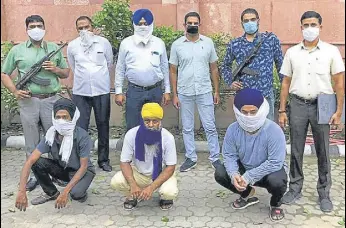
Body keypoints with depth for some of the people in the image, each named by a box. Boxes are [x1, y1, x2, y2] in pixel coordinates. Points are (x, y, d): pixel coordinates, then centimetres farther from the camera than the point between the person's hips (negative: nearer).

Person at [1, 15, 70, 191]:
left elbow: (66, 73, 15)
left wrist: (56, 69, -7)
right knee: (31, 142, 8)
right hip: (28, 101, 0)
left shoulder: (54, 48, 10)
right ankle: (33, 176, 21)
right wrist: (15, 91, -5)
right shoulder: (17, 50, 7)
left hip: (51, 100, 1)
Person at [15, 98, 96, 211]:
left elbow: (83, 166, -24)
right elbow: (30, 161, -21)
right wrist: (21, 191, -31)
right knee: (37, 162, -20)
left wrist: (65, 192, -31)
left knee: (75, 193, -35)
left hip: (82, 170, -4)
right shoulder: (51, 136, -17)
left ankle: (81, 192, 3)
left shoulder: (82, 136, -28)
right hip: (63, 168, 5)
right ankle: (52, 193, 3)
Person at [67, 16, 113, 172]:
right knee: (80, 127, -1)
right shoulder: (72, 46, 3)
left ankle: (103, 160, 21)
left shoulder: (103, 42, 1)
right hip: (80, 92, 0)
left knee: (103, 125, 8)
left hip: (102, 90, 0)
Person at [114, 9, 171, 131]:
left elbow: (165, 67, 8)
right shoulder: (126, 43, 0)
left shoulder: (159, 43, 4)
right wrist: (118, 91, 1)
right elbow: (120, 69, 4)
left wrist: (167, 90, 6)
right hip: (134, 91, -1)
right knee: (132, 127, 3)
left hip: (155, 90, 1)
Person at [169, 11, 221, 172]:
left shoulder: (208, 42, 2)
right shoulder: (177, 44, -1)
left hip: (205, 92, 0)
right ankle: (191, 158, 23)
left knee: (210, 126, 5)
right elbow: (173, 71, 2)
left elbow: (214, 68, 7)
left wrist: (216, 91, 4)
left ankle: (215, 157, 18)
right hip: (184, 93, 0)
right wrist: (174, 95, -2)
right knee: (187, 128, 10)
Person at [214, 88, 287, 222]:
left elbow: (275, 163, -30)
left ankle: (275, 204, 3)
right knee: (220, 174, -17)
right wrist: (234, 174, -31)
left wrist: (249, 176, -32)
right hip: (244, 169, 4)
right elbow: (229, 155, -9)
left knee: (276, 181, -37)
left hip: (270, 171, -4)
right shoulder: (233, 129, -16)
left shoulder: (274, 131, -28)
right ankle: (247, 194, 13)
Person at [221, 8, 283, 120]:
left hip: (266, 94, -1)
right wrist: (231, 82, 2)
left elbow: (280, 64, 7)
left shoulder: (271, 39, 2)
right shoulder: (234, 44, 5)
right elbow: (225, 66, 17)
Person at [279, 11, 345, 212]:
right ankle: (295, 188, 21)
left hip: (322, 105, -1)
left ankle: (324, 192, 20)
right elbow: (286, 83, 8)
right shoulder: (292, 52, 6)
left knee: (323, 151, 7)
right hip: (298, 105, 2)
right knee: (296, 150, 8)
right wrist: (282, 110, 4)